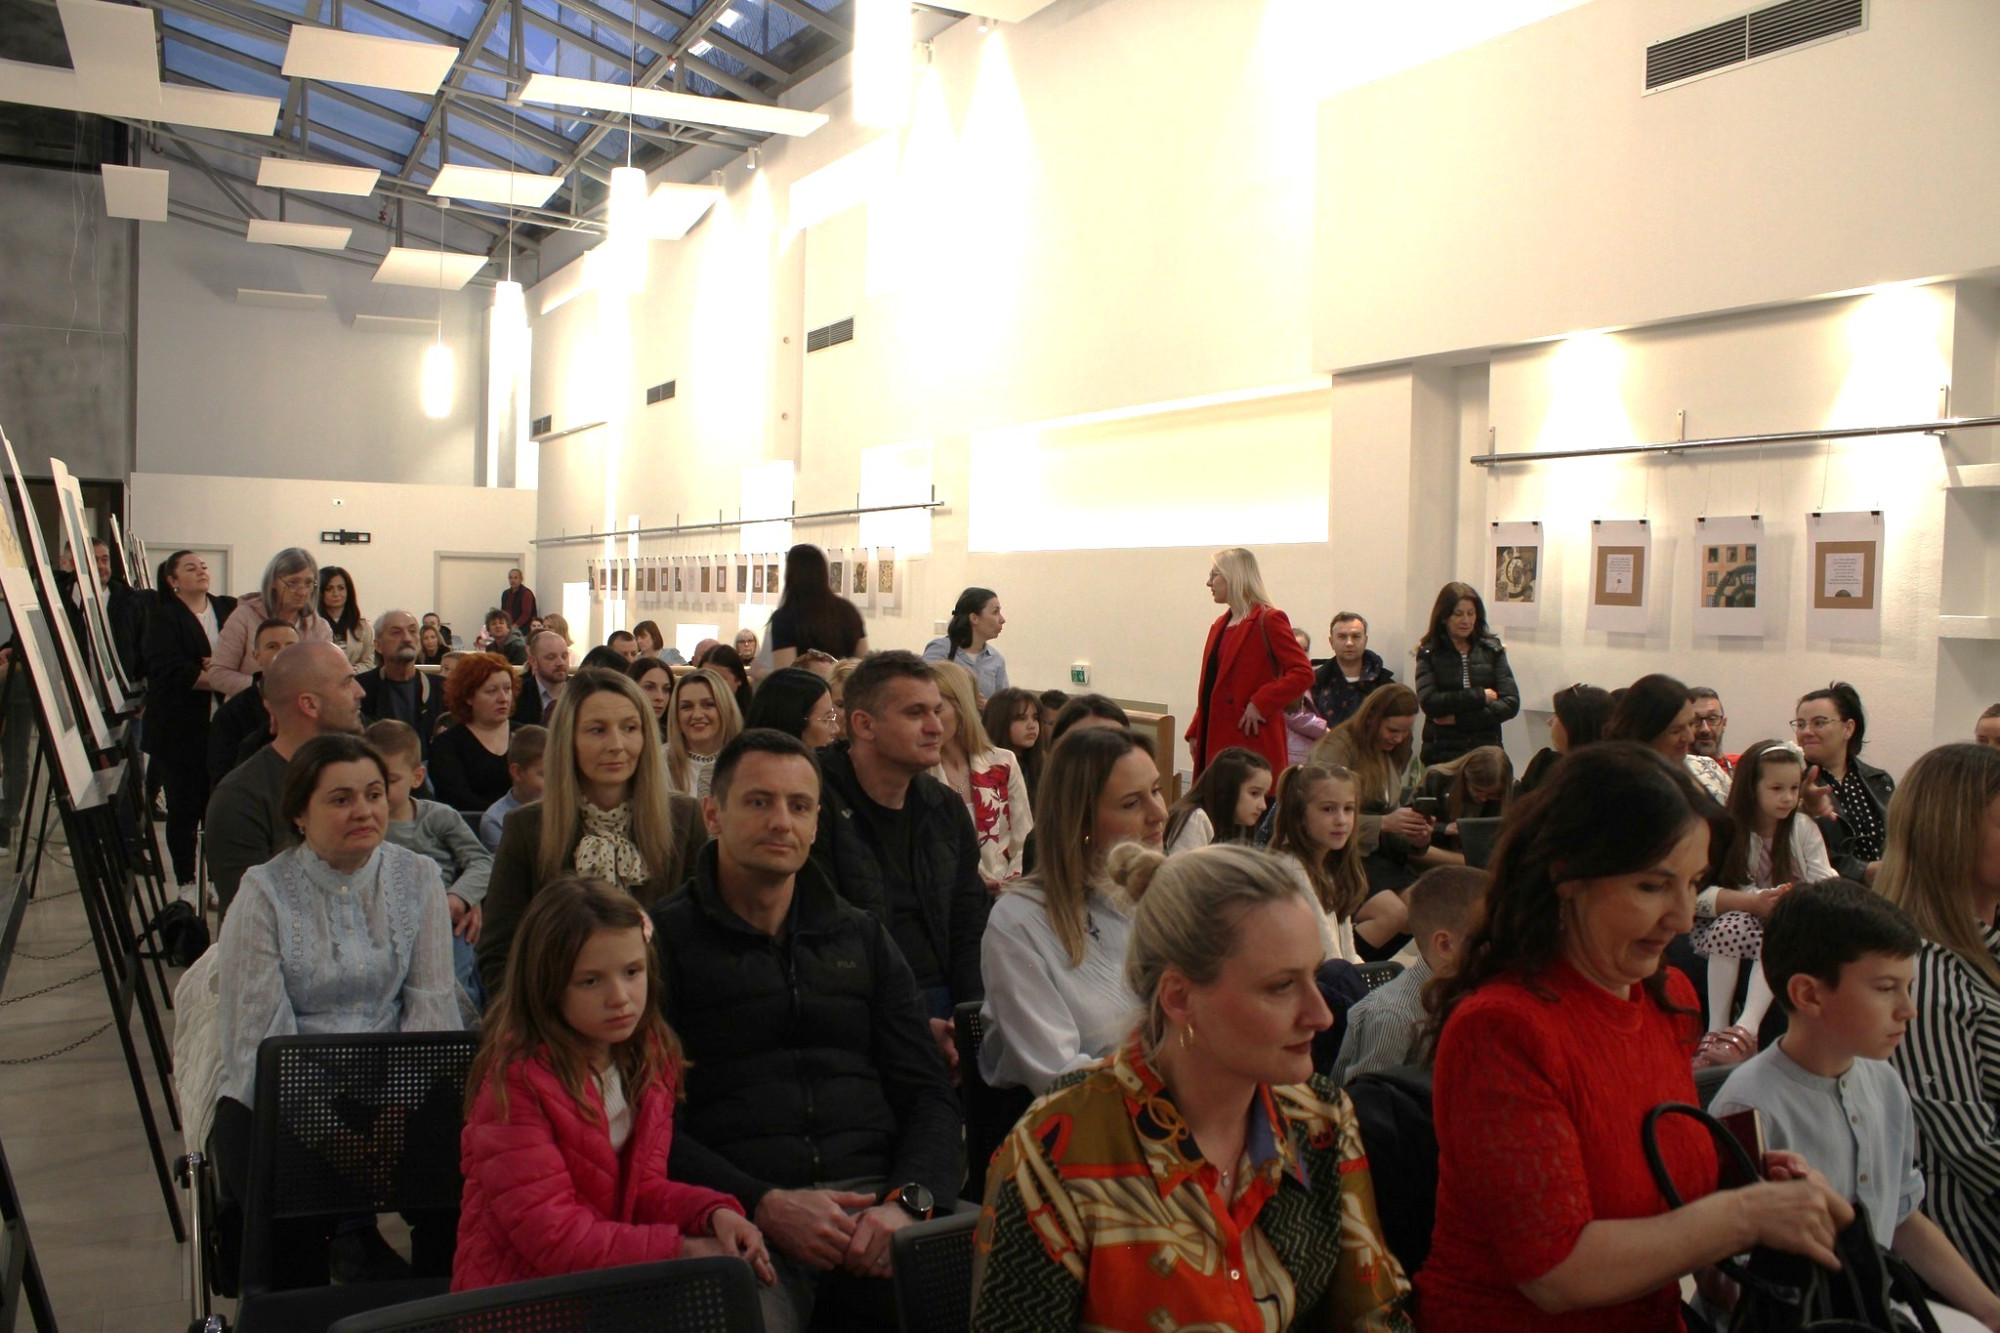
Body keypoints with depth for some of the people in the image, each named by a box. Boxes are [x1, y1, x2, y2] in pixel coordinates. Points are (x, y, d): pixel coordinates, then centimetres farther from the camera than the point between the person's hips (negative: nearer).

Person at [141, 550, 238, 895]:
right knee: (184, 808, 4)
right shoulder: (164, 618, -2)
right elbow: (169, 671, -15)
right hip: (180, 730, -3)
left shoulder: (229, 609, 10)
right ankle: (186, 884, 15)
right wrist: (216, 680, -17)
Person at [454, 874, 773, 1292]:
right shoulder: (515, 1079, -18)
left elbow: (643, 1188, 7)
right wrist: (680, 1249, -20)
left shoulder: (653, 1057, 4)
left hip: (618, 1280, 7)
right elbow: (552, 1234, -19)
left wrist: (713, 1212, -13)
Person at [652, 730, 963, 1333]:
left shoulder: (863, 938, 20)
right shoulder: (662, 939, 8)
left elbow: (929, 1095, 15)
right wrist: (764, 1205, -14)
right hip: (738, 1210, -3)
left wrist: (909, 1200, -5)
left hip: (875, 1190, 4)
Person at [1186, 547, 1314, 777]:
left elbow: (1303, 673, -14)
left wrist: (1260, 704, -18)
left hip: (1252, 743, -8)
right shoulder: (1220, 626, 19)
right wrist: (1195, 732, 13)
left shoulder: (1269, 620, -6)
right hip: (1216, 741, 8)